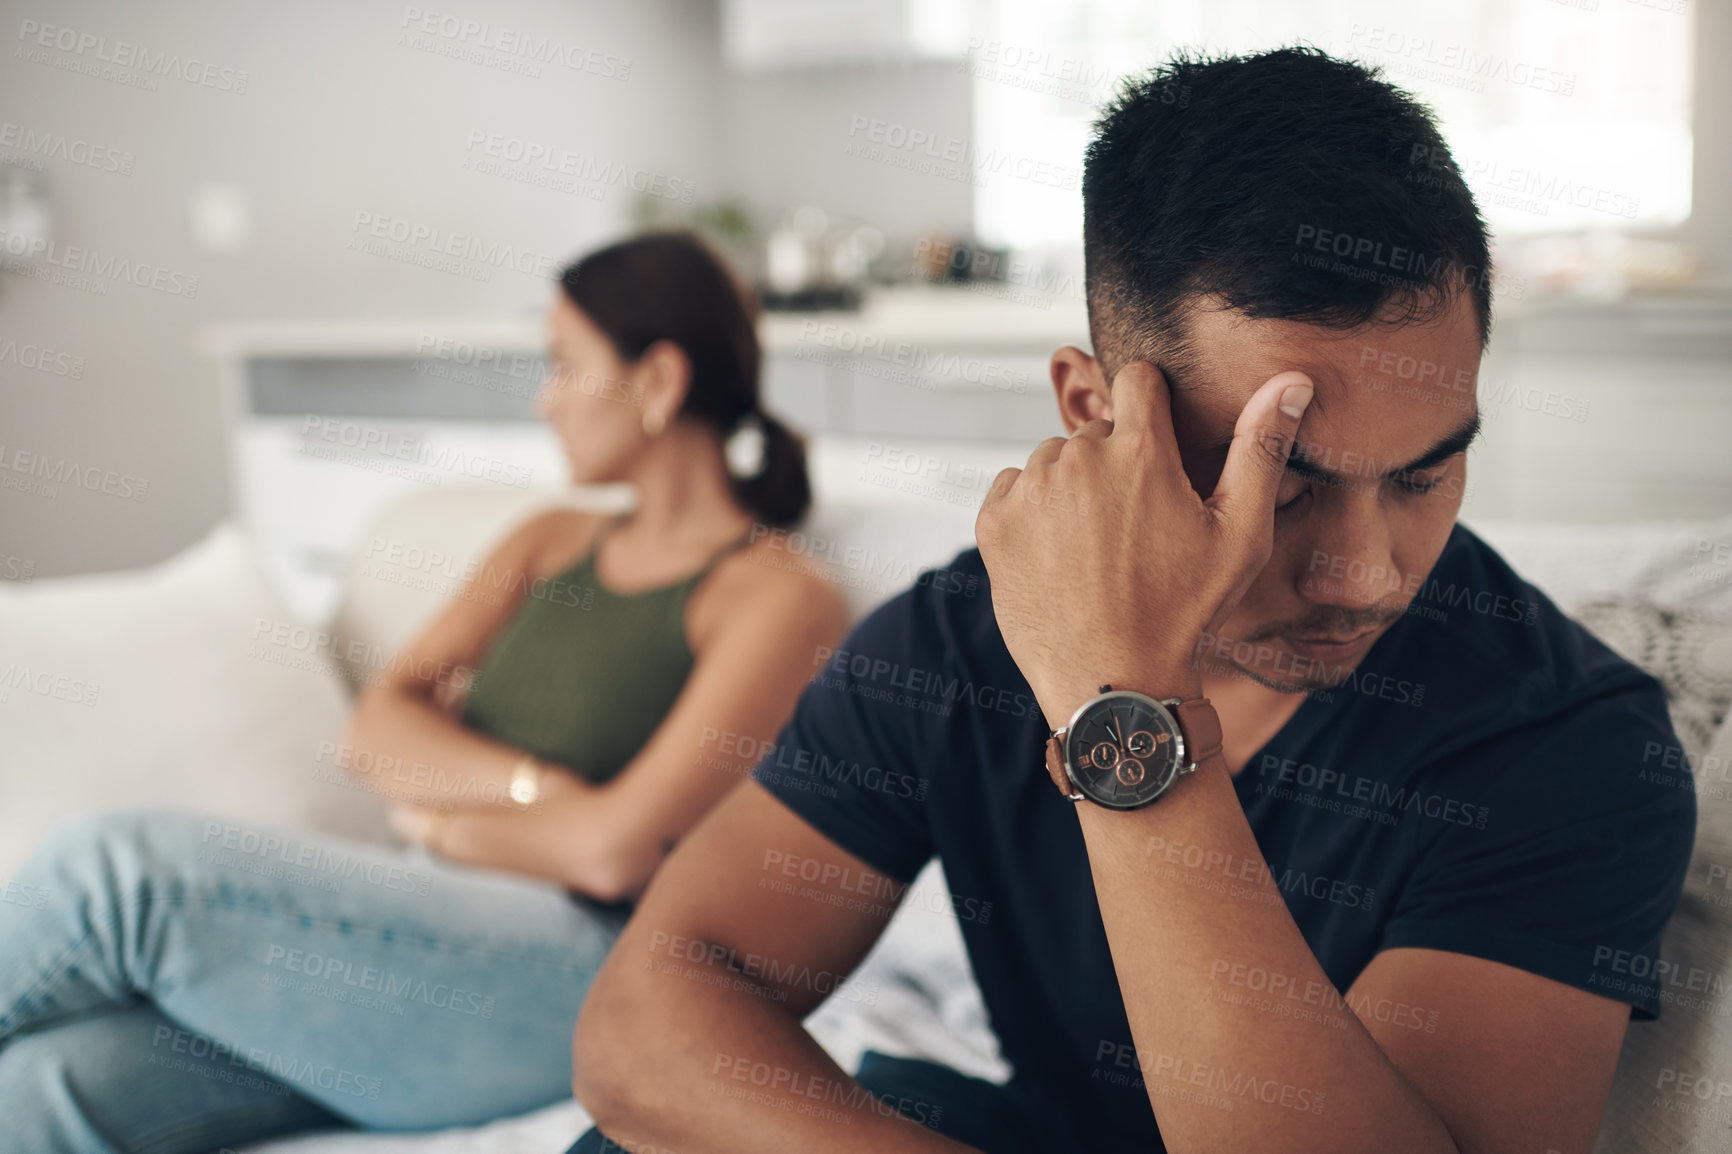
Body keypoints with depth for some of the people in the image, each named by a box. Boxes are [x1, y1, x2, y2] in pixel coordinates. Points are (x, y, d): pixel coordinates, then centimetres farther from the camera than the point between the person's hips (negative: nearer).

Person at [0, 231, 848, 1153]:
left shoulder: (777, 602, -2)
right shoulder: (553, 542, 22)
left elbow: (616, 849, -13)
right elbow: (376, 732, 11)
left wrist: (439, 818, 2)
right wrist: (529, 788, -7)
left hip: (573, 971, -6)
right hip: (424, 930, 6)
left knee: (121, 869, -21)